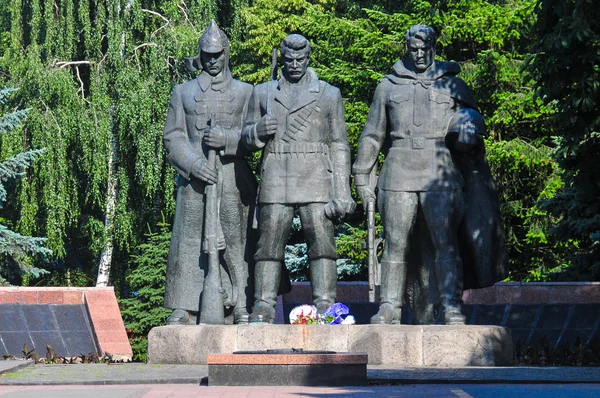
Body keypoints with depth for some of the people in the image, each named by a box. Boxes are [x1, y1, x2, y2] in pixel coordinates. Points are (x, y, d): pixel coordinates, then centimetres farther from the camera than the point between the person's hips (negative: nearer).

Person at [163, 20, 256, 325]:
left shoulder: (244, 92, 12)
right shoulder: (184, 92, 14)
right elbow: (173, 136, 7)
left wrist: (228, 139, -13)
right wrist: (194, 163, -10)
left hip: (233, 177, -1)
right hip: (194, 177, 1)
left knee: (236, 240, -2)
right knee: (189, 239, -4)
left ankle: (242, 308, 2)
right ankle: (183, 309, -1)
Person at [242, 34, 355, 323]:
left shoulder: (329, 94, 14)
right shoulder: (262, 93, 17)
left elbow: (339, 145, 12)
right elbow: (247, 140, 20)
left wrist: (342, 191, 3)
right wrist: (257, 131, -6)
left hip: (316, 181, -1)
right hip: (275, 181, 1)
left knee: (321, 243, -7)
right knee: (269, 243, -3)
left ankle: (325, 306, -5)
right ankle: (263, 306, 0)